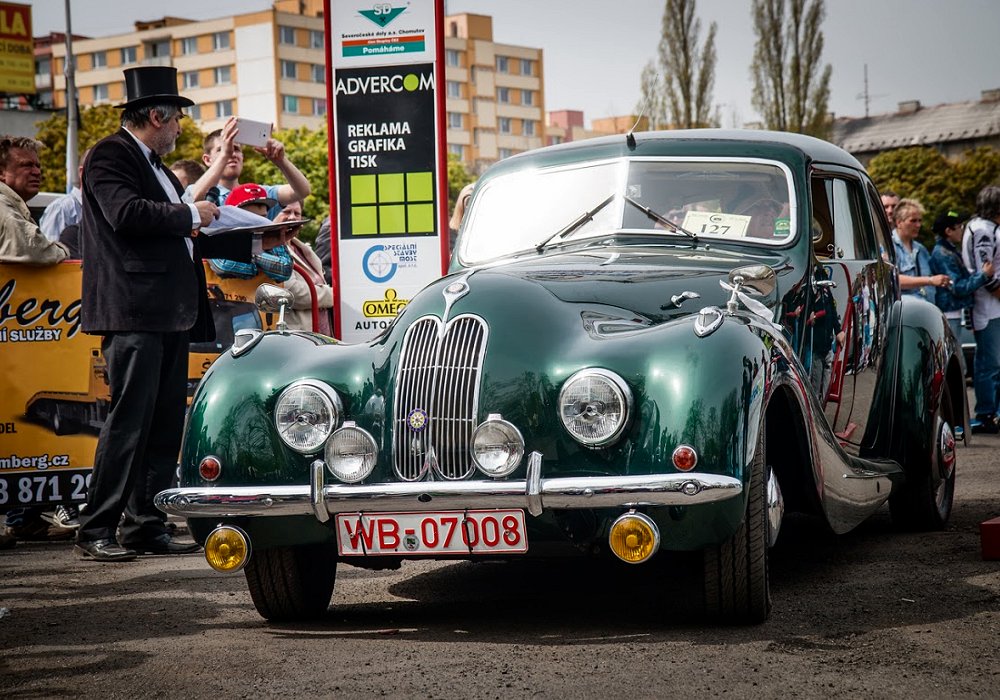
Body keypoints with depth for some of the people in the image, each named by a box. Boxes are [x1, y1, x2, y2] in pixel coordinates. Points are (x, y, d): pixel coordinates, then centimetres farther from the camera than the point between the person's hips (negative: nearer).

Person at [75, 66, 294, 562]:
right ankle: (95, 531, -7)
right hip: (133, 313, -10)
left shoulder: (155, 166, 23)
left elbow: (185, 239, 27)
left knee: (165, 424, 9)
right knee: (129, 419, -11)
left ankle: (146, 526, 14)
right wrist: (191, 214, -9)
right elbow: (126, 213, -22)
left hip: (171, 315, 10)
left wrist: (256, 243, 24)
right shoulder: (111, 156, -5)